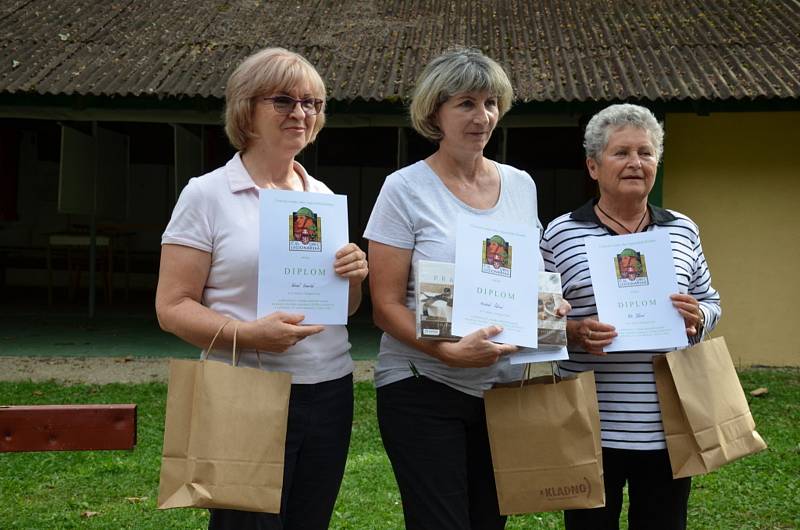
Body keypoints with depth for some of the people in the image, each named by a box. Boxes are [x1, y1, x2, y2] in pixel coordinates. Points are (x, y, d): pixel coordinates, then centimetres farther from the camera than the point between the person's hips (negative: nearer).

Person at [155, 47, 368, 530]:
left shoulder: (324, 196, 11)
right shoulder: (207, 194, -4)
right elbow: (172, 307, -8)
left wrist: (354, 277, -4)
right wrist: (248, 334, -24)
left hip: (330, 392, 5)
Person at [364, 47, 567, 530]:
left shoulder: (521, 185, 8)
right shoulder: (406, 189, -7)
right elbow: (386, 305, -10)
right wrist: (450, 351, -25)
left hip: (505, 385, 5)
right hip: (424, 387, -5)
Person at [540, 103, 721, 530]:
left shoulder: (682, 231, 8)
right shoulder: (560, 233, -2)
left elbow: (710, 303, 16)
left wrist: (697, 318, -6)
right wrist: (574, 332, -19)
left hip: (667, 427, 3)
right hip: (591, 428, -3)